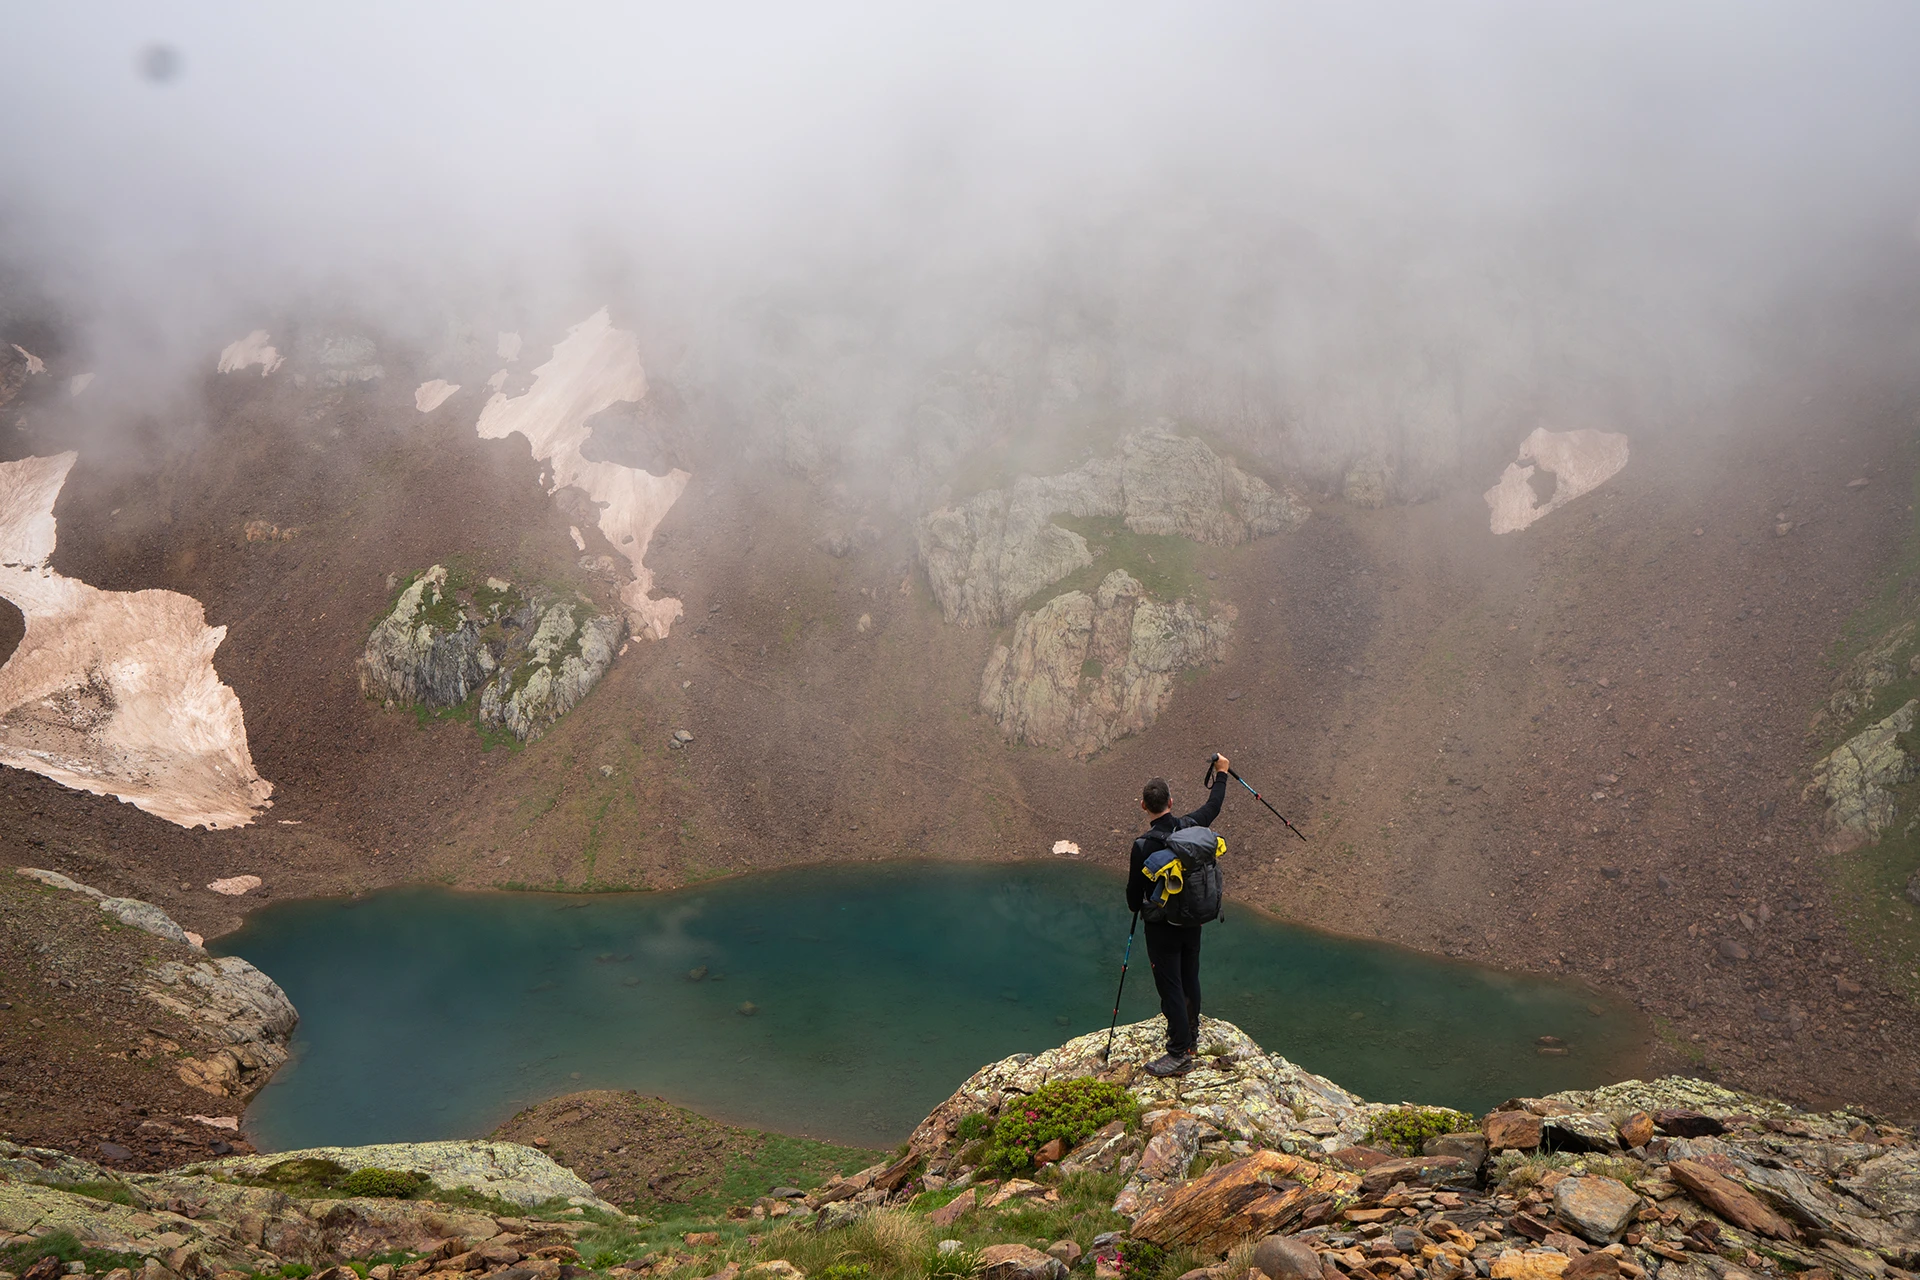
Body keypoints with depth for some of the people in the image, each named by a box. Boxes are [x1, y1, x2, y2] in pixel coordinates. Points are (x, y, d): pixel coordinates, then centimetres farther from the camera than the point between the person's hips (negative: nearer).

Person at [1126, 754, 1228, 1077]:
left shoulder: (1144, 845, -24)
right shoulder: (1191, 826, -10)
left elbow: (1135, 889, -12)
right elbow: (1214, 806, 13)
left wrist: (1135, 908, 12)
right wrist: (1221, 774, 29)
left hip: (1163, 926, -6)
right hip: (1193, 920, 6)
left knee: (1170, 986, 2)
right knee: (1190, 979, 21)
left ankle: (1180, 1055, 7)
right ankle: (1190, 1035, 39)